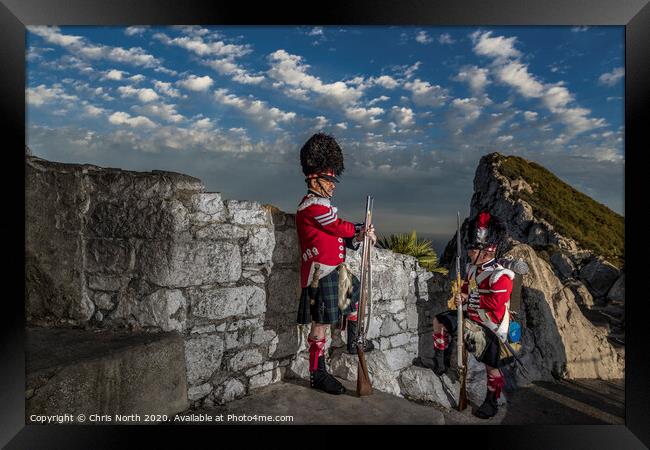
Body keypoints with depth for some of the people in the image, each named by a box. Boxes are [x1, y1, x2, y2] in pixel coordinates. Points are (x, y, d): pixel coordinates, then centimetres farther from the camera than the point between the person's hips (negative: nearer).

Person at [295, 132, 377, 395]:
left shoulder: (321, 204, 15)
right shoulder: (314, 205, -18)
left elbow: (337, 236, 14)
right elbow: (340, 227, -16)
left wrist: (357, 238, -2)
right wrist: (363, 231, 1)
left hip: (335, 269, 11)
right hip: (322, 273, -11)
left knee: (356, 295, 27)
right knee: (321, 324, -1)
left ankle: (354, 342, 45)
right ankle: (317, 375, 14)